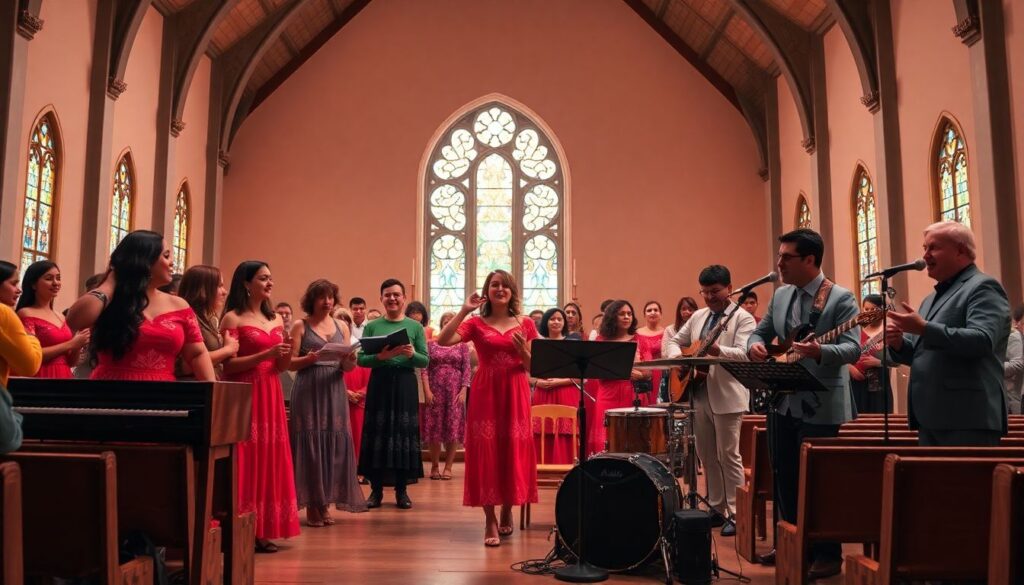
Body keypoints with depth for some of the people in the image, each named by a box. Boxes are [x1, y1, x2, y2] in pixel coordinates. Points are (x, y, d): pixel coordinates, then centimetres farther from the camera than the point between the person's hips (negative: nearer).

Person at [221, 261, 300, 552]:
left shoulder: (277, 319, 14)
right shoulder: (233, 318, -4)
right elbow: (228, 365, -11)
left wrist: (287, 353, -6)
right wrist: (266, 354, -18)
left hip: (270, 397, 6)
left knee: (269, 459, 6)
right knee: (245, 461, -5)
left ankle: (262, 532, 12)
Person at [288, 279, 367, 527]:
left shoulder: (342, 327, 13)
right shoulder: (300, 326, 3)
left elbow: (347, 366, 10)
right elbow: (290, 362, -2)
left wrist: (349, 362, -13)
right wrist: (309, 359, -20)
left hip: (335, 391, 4)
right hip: (308, 392, -3)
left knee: (334, 443, 2)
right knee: (310, 443, -3)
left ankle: (325, 503, 12)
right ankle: (311, 505, 5)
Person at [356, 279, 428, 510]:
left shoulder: (415, 326, 5)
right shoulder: (372, 326, 7)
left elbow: (425, 361, 2)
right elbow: (361, 359, 0)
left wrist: (412, 354, -18)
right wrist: (381, 356, -17)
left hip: (405, 385, 0)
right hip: (379, 384, 0)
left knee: (403, 433, 0)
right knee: (377, 433, 0)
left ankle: (402, 490, 11)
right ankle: (376, 489, 11)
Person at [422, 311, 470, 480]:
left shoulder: (462, 345, 6)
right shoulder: (431, 344, 6)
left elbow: (467, 370, 2)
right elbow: (425, 369, 1)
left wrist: (463, 391, -8)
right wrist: (427, 390, -9)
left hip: (455, 391, 0)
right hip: (435, 391, 0)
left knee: (453, 428, 0)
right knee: (434, 429, 1)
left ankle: (448, 467, 9)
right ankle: (435, 466, 12)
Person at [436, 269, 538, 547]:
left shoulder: (525, 324, 7)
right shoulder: (476, 323, 3)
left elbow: (533, 367, 7)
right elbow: (443, 341, -13)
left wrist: (523, 350, -12)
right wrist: (463, 310, -14)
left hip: (515, 394, 1)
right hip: (485, 394, -1)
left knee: (513, 453, 5)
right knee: (486, 453, -3)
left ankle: (507, 511, 27)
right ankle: (490, 520, 6)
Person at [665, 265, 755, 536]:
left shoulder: (743, 318, -6)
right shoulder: (698, 316, 14)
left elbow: (744, 353, -19)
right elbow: (675, 340, 21)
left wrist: (718, 350, -38)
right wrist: (677, 356, -1)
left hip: (726, 396, -7)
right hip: (698, 394, 7)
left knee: (728, 456, -2)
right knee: (707, 456, 13)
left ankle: (735, 513, 7)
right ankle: (717, 508, 24)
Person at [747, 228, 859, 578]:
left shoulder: (841, 298, -11)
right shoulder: (780, 295, 10)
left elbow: (853, 349, -19)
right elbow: (761, 332, 15)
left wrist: (819, 352, -38)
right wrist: (754, 345, -9)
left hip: (820, 405, -7)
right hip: (782, 402, 7)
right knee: (784, 477, 15)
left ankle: (828, 555, 16)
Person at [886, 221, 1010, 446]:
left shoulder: (983, 287, -5)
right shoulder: (931, 299, 23)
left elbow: (982, 341, -21)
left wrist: (924, 328, -26)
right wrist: (899, 343, 2)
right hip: (932, 417, 9)